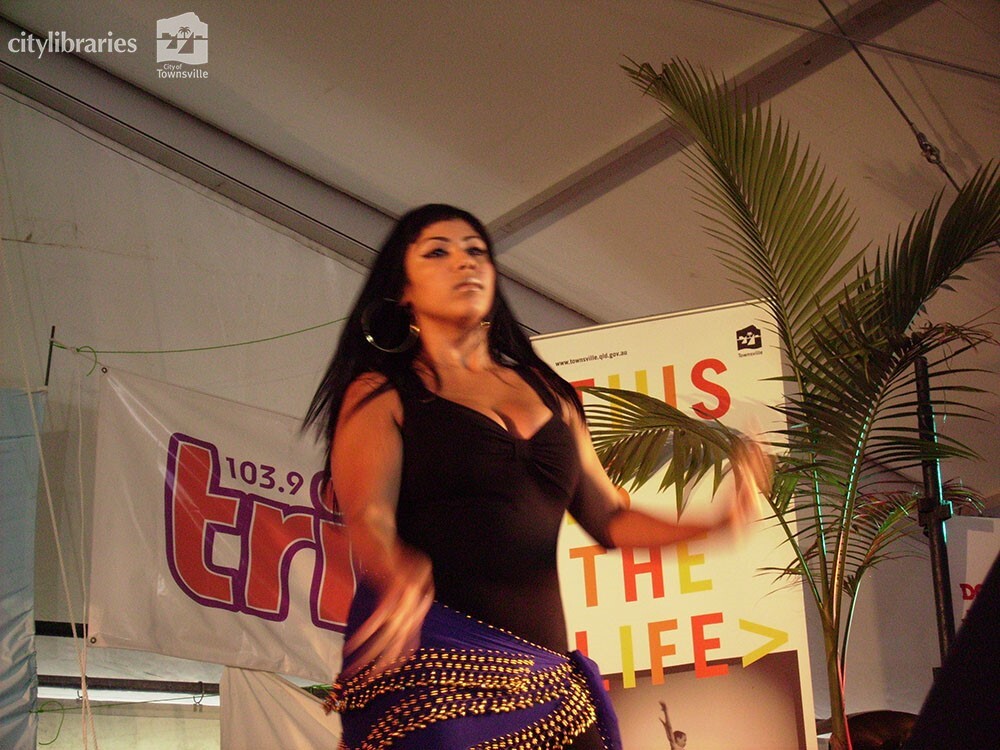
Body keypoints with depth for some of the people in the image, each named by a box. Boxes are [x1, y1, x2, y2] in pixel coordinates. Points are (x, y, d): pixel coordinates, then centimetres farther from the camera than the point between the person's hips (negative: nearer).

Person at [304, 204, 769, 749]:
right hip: (426, 663, -5)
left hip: (544, 678, 5)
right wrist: (401, 571, -35)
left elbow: (608, 518, 19)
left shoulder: (547, 393, 21)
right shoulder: (381, 393, 5)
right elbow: (367, 516, -10)